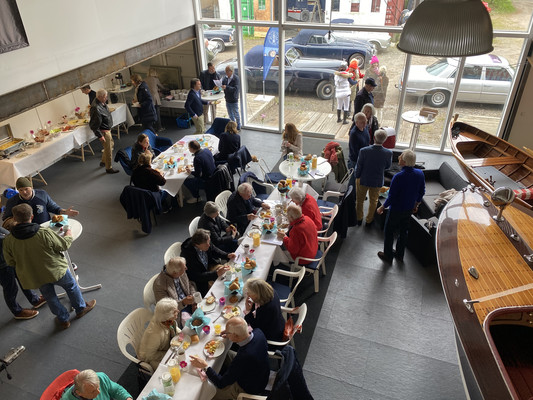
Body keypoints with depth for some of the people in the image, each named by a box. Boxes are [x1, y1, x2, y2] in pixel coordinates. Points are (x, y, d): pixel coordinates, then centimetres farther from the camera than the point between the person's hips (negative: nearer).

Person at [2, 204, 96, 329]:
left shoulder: (8, 240, -18)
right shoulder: (45, 233, -29)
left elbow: (10, 262, -5)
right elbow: (64, 245, -15)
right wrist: (69, 234, 5)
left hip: (34, 276, 3)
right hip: (56, 271, -3)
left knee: (50, 297, 25)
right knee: (71, 286, 25)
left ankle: (63, 320, 41)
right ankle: (81, 308, 44)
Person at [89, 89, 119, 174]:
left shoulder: (101, 103, -1)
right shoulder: (96, 108, -31)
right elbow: (94, 125, -27)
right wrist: (100, 136, -23)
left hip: (107, 129, 10)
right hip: (103, 131, -10)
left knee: (111, 144, 25)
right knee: (108, 149, 1)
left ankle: (103, 162, 42)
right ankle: (108, 168, 17)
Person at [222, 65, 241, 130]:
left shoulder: (236, 78, -17)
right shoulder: (225, 78, 3)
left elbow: (235, 88, -27)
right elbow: (223, 85, 15)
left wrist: (226, 87, -37)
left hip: (234, 100, -6)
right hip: (227, 99, 6)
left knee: (236, 114, 7)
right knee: (230, 115, 17)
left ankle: (238, 127, 22)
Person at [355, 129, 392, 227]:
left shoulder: (364, 151, -28)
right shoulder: (388, 153, -23)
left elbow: (359, 167, -16)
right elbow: (388, 166, -4)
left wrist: (357, 177, 1)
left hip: (363, 180, -1)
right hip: (377, 182, 1)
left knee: (359, 200, 24)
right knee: (373, 201, 25)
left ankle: (359, 219, 43)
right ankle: (369, 220, 42)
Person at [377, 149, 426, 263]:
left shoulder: (398, 177, -30)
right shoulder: (420, 174, -10)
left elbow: (391, 197, -23)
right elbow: (422, 192, 4)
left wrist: (382, 207, -7)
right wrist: (416, 204, 20)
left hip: (396, 210, -6)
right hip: (409, 209, 6)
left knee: (389, 232, 13)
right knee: (403, 231, 22)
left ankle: (388, 256, 26)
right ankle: (400, 255, 38)